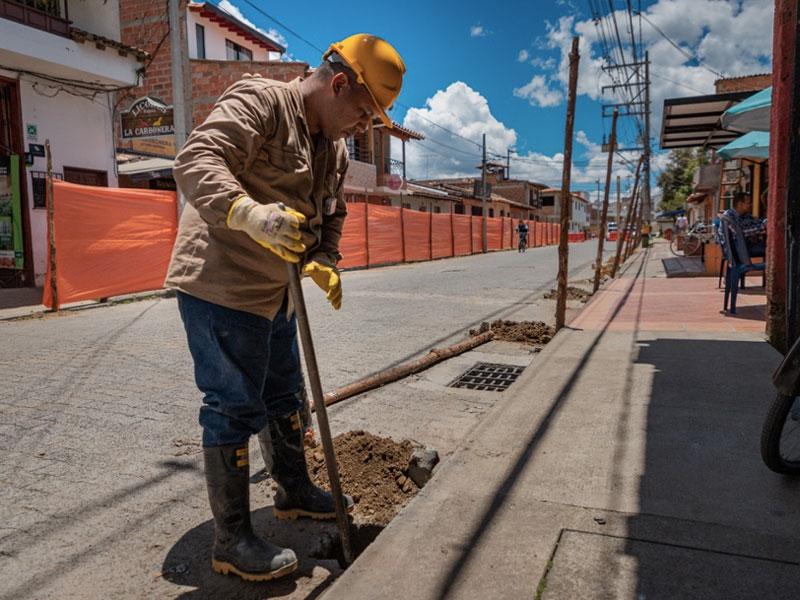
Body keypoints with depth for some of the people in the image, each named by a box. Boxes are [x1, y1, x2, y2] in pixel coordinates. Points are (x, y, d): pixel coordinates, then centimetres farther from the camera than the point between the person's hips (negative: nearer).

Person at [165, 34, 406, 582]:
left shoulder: (335, 147, 13)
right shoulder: (258, 100, -15)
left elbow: (332, 216, 19)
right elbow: (196, 161, -28)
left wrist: (324, 262, -1)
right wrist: (251, 214, -46)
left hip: (274, 291, 9)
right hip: (220, 287, -9)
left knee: (285, 395, 18)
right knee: (234, 408, -4)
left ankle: (295, 492, 38)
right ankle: (232, 541, 10)